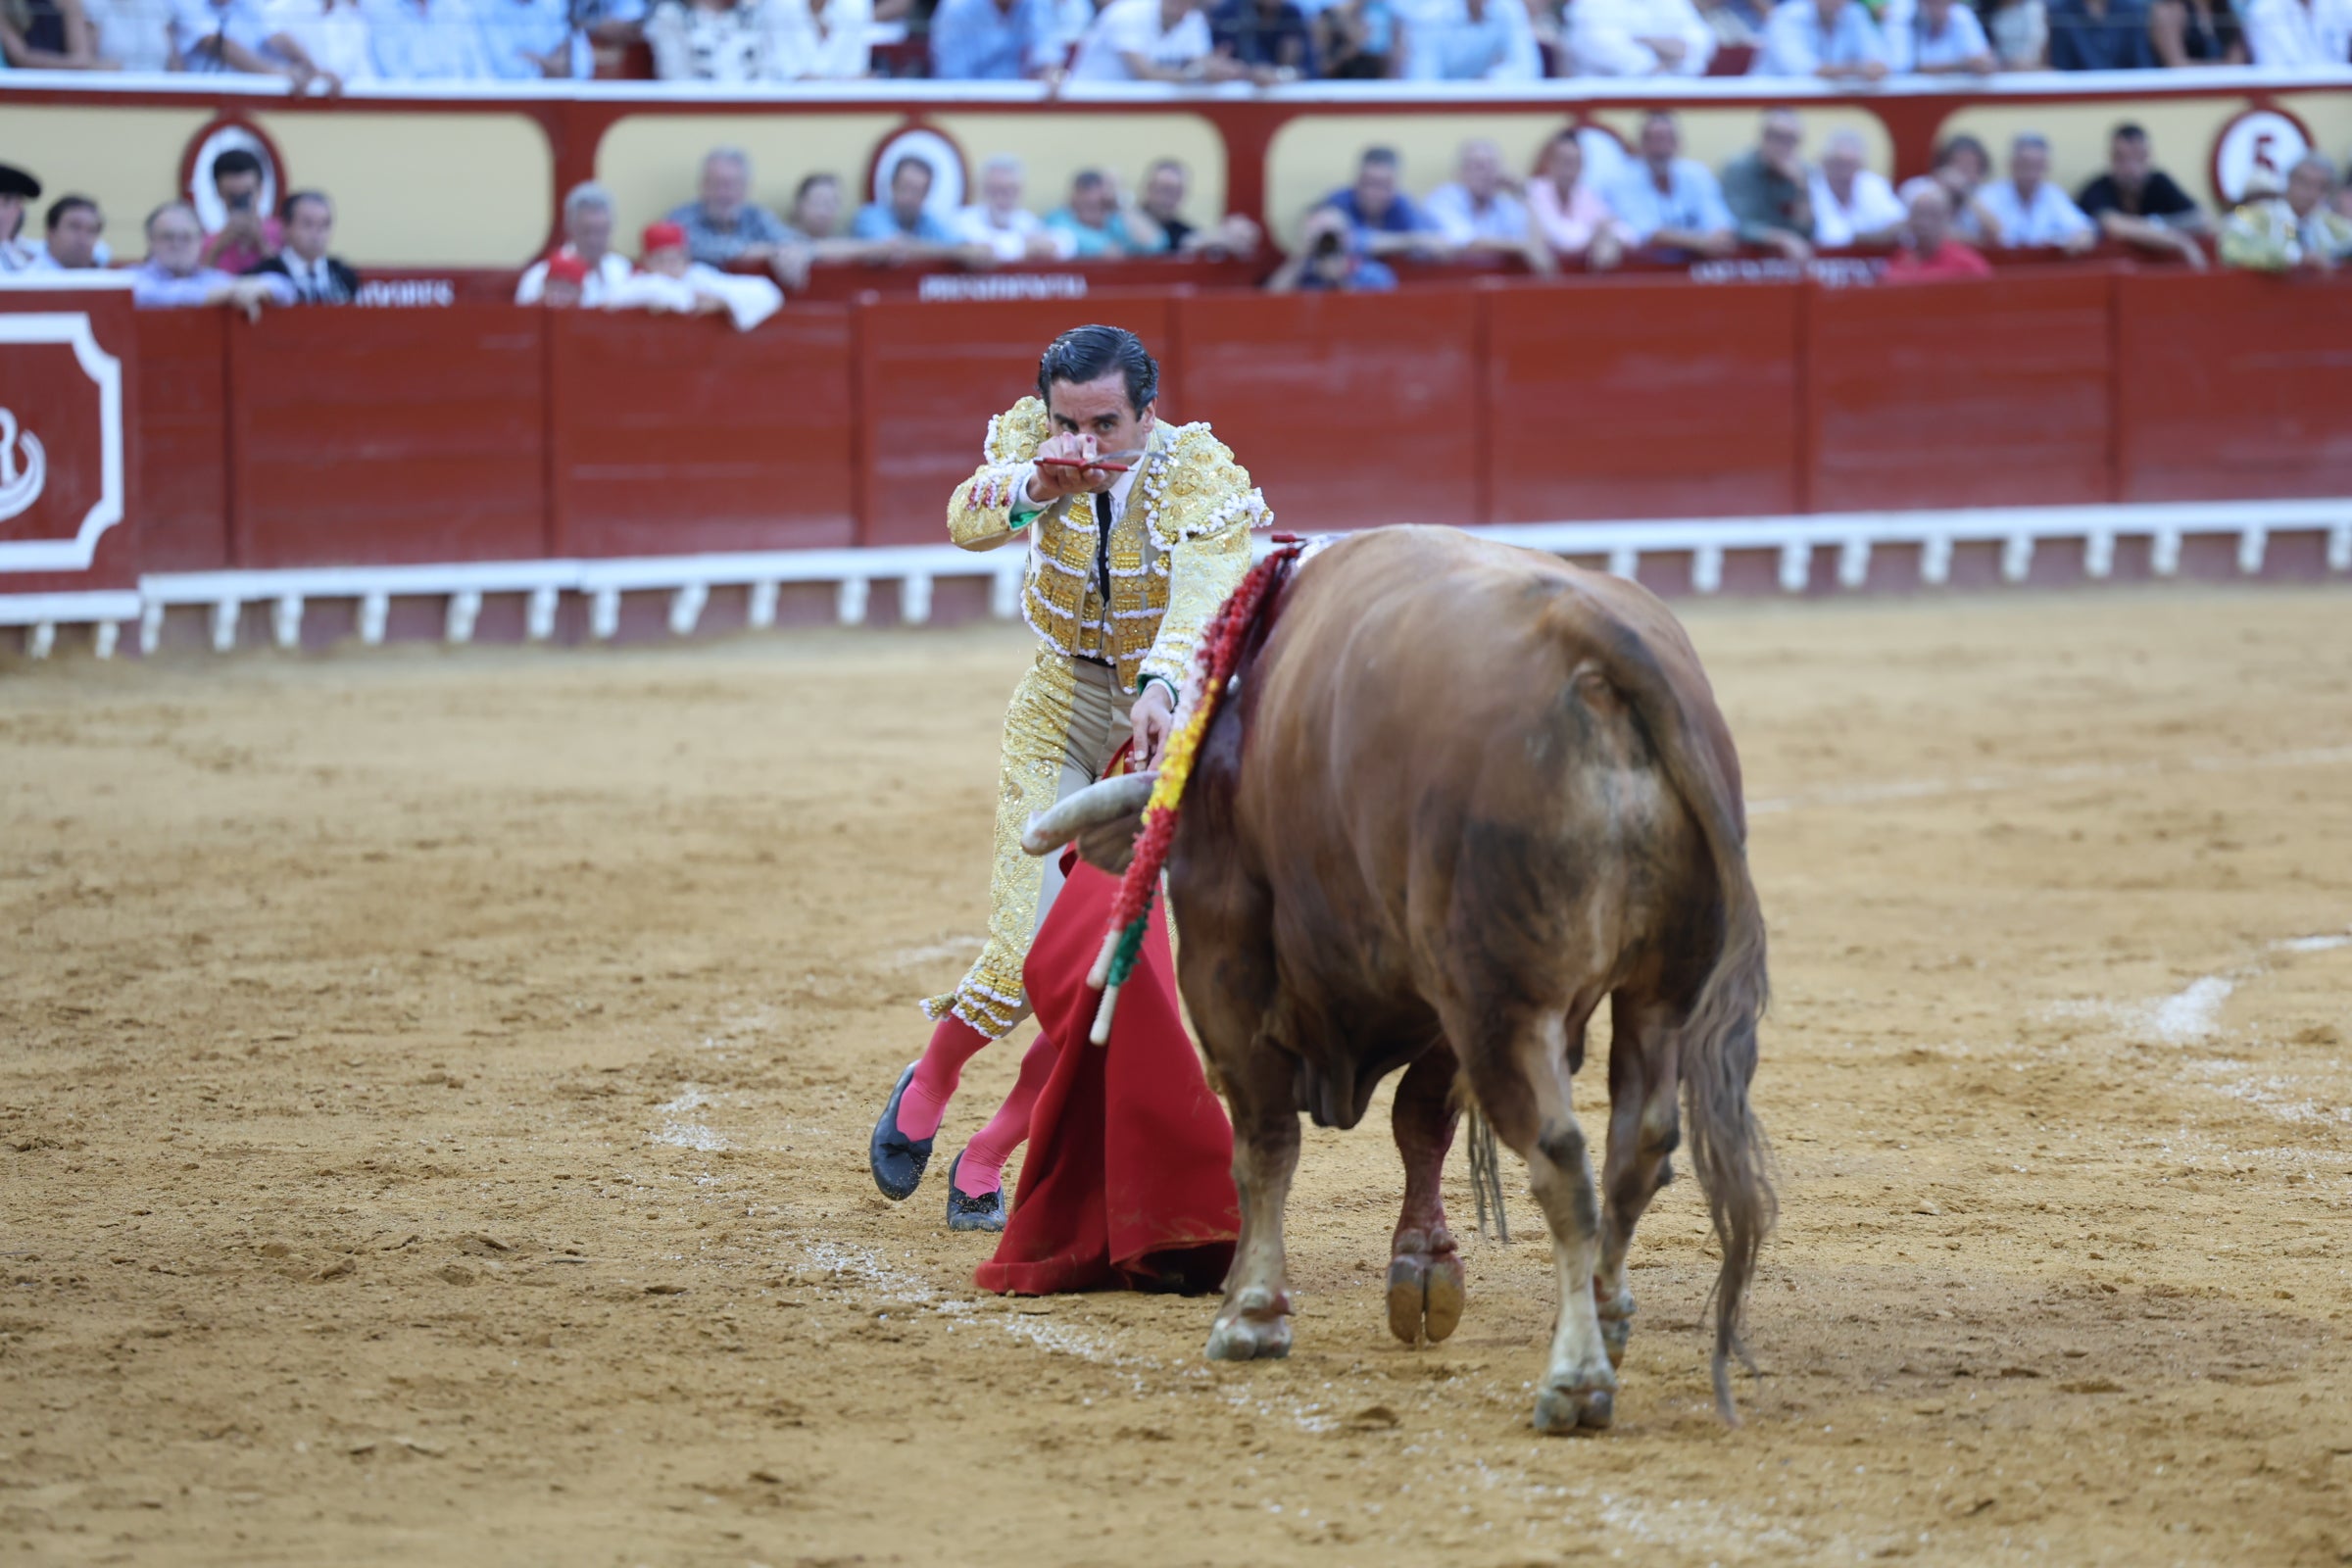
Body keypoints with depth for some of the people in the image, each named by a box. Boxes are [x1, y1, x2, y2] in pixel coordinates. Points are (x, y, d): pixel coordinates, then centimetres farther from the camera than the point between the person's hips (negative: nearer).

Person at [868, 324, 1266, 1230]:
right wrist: (1035, 484, -51)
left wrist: (1163, 687, -56)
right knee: (1030, 954, -13)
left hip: (1166, 721, 0)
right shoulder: (1034, 441, -12)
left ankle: (985, 1164, 11)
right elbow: (967, 521, -29)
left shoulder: (1204, 480, -20)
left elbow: (1203, 597, -37)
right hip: (1059, 710, 1)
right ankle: (928, 1087, 19)